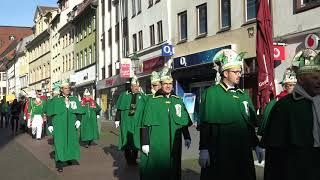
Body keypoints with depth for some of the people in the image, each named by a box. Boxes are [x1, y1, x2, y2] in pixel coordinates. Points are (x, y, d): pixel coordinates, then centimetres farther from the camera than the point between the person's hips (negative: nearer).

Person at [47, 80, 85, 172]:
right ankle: (60, 163, -3)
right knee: (60, 143, -7)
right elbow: (51, 114, 3)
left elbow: (79, 111, 9)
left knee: (71, 141, 10)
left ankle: (69, 158, 32)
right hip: (59, 125, -3)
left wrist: (78, 120, -6)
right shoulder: (56, 100, 1)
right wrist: (50, 124, -1)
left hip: (71, 125, 3)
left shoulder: (74, 99, 8)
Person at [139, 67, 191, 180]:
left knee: (173, 170, 10)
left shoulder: (178, 101, 8)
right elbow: (146, 124, -5)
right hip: (156, 145, -3)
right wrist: (145, 143, -8)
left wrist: (187, 137, 13)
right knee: (155, 171, 3)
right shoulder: (152, 101, -3)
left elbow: (184, 121, 15)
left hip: (174, 145, 3)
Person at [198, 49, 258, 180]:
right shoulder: (211, 93, -5)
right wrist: (203, 150, -14)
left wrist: (255, 145, 11)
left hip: (243, 152, 6)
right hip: (219, 153, -5)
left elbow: (251, 123, 16)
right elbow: (205, 125, -10)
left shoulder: (243, 95, 13)